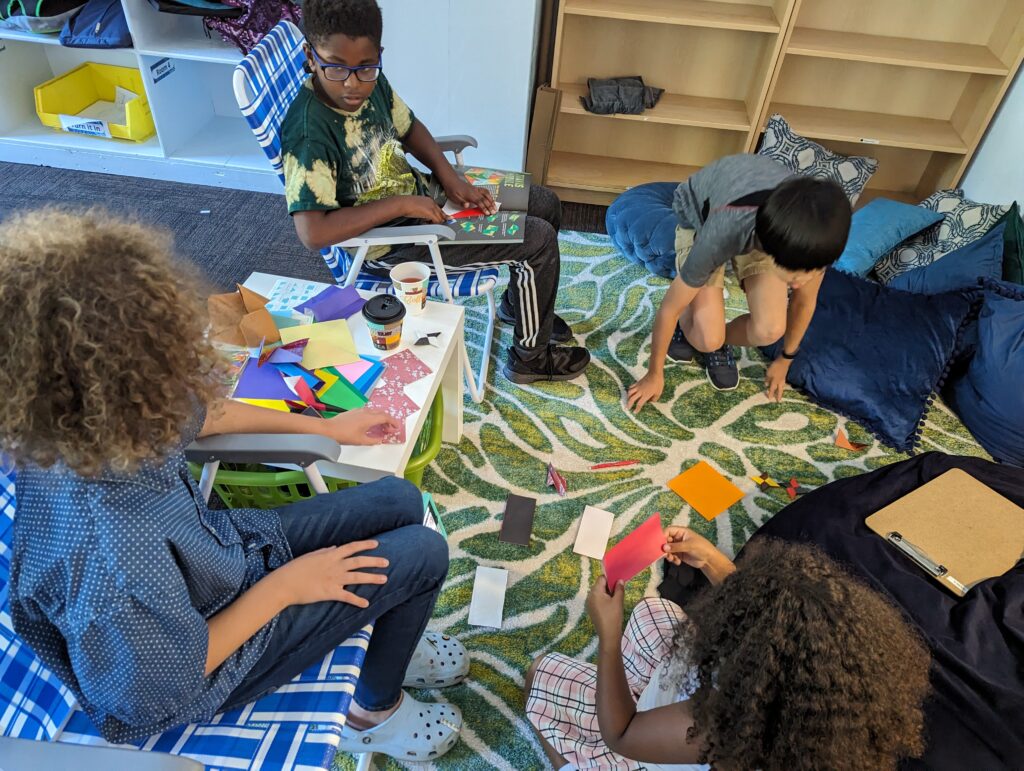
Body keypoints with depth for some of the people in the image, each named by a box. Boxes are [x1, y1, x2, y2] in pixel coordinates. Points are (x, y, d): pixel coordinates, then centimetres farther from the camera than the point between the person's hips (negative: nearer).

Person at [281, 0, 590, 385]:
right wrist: (400, 204, -29)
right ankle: (531, 356, 10)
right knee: (539, 241, -11)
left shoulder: (371, 83, -8)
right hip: (389, 241, -8)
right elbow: (313, 232, -35)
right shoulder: (309, 132, -30)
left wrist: (451, 179, -5)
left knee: (545, 204, 13)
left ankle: (518, 303, 37)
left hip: (420, 193, 8)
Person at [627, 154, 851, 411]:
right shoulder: (720, 235, -44)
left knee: (770, 330, -19)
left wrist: (785, 360, 3)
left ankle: (721, 341, 15)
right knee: (707, 339, -20)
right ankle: (687, 324, 16)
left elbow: (805, 301, -11)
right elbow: (668, 308, -27)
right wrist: (654, 374, -13)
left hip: (766, 224, 3)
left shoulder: (819, 230, -33)